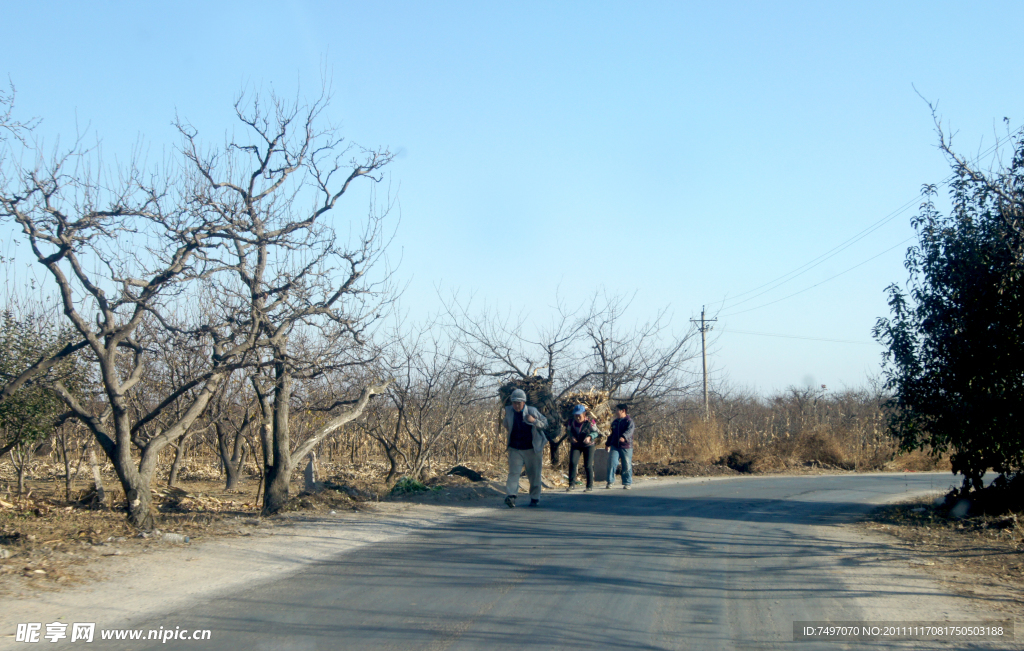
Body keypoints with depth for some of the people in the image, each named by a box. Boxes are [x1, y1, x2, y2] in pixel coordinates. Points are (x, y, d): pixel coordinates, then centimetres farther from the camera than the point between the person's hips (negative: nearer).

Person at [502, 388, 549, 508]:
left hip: (532, 449, -1)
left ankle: (535, 498, 21)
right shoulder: (508, 411, 3)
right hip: (515, 449, 1)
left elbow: (545, 423, 1)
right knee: (513, 472, -14)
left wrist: (534, 421, -14)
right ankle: (510, 496, -26)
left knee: (534, 475, 7)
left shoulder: (532, 411, -6)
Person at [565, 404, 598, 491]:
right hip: (575, 445, 3)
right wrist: (571, 437, -13)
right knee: (572, 462, -15)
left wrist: (589, 437, -26)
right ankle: (572, 484, -9)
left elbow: (595, 432, -6)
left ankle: (590, 485, 12)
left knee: (588, 465, -2)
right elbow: (569, 431, 9)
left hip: (588, 445, -2)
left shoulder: (590, 422, -16)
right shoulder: (571, 422, -7)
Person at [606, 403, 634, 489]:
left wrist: (624, 437, -42)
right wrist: (607, 444, 32)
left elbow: (629, 431, -23)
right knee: (611, 463, -9)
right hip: (615, 446, 5)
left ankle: (627, 483, 13)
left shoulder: (629, 421, -4)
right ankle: (610, 482, -3)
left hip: (626, 447, -5)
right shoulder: (615, 422, 18)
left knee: (627, 465, 2)